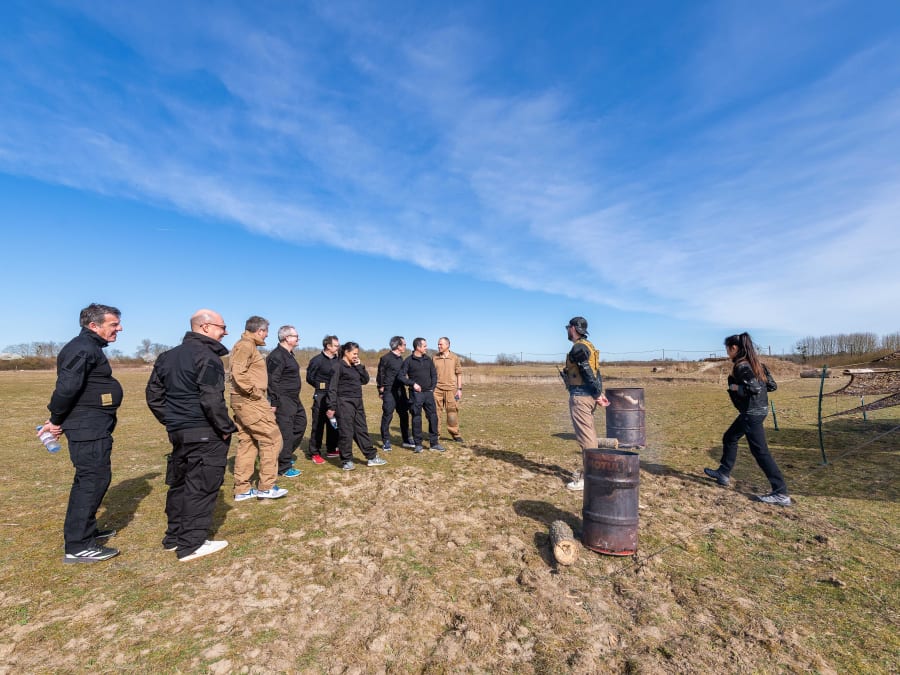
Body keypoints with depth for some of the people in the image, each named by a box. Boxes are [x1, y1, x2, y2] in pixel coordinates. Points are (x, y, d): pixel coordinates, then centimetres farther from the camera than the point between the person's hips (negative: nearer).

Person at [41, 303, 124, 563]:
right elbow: (67, 387, -26)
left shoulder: (90, 347, 16)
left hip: (93, 427, 11)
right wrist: (56, 421, -14)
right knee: (93, 479, -5)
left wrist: (57, 420, 14)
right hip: (89, 428, -11)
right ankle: (78, 547, 3)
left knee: (89, 478, 20)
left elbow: (67, 388, 19)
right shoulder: (83, 349, -18)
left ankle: (86, 530, 34)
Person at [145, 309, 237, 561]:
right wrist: (226, 428, -13)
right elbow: (212, 399, -23)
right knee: (201, 487, 0)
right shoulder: (207, 356, -15)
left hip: (178, 433, 9)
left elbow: (153, 394, 17)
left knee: (179, 484, 18)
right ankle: (191, 545, 8)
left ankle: (174, 537, 31)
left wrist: (170, 422, 20)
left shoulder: (168, 356, 13)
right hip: (206, 435, -9)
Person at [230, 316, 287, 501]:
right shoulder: (246, 345, -12)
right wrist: (254, 392, -17)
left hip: (245, 401, 11)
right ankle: (266, 487, 1)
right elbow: (238, 373, -24)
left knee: (247, 442, 13)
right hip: (250, 401, -11)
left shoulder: (249, 346, 19)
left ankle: (242, 489, 19)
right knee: (272, 438, -5)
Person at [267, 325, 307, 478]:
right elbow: (273, 381, -21)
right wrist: (274, 403, -22)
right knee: (285, 432, -4)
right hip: (283, 401, -10)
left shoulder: (288, 355, 15)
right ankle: (284, 468, 6)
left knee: (300, 425, 18)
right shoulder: (277, 356, -17)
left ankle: (287, 455, 33)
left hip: (294, 399, 10)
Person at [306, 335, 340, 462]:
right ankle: (314, 452, 7)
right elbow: (309, 378, -6)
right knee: (318, 424, -2)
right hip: (321, 396, -6)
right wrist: (321, 386, -2)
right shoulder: (317, 360, -9)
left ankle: (331, 450, 25)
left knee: (333, 423, 13)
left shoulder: (337, 360, 8)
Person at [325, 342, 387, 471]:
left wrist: (360, 366, 1)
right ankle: (346, 461, 11)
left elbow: (365, 380, 11)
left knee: (362, 430, 12)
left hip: (358, 402, 8)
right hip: (344, 402, -8)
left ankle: (372, 457, 19)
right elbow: (332, 388, -13)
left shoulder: (355, 367, 15)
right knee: (346, 432, -1)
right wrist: (331, 407, -18)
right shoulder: (339, 366, -8)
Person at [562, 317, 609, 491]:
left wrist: (597, 395, -14)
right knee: (589, 434, 16)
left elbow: (588, 373, -19)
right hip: (588, 395, 10)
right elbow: (595, 372, 15)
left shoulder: (578, 348, -15)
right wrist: (600, 393, 14)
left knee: (585, 436, -6)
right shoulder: (588, 346, 16)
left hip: (580, 396, -10)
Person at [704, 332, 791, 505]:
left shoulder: (741, 366, -19)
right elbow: (770, 384, 14)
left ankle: (781, 494, 1)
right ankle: (723, 474, 31)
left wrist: (734, 387, -13)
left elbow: (754, 388, -27)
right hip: (755, 410, 11)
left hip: (752, 412, -11)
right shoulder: (753, 362, 9)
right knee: (729, 438, 21)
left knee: (760, 452, -5)